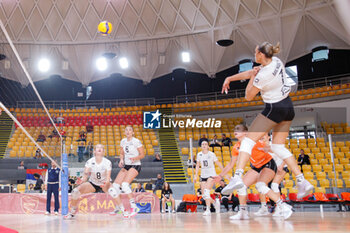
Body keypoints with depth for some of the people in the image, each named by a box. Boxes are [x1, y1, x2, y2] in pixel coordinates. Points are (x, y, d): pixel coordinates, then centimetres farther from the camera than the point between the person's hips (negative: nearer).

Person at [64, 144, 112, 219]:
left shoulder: (107, 162, -17)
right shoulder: (90, 162, -13)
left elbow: (108, 177, -25)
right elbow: (85, 175, -19)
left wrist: (106, 183, -48)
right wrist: (81, 180, -42)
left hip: (104, 184, -2)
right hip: (92, 184, 2)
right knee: (75, 191, -18)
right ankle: (73, 212, 6)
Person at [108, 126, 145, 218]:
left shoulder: (136, 141, -9)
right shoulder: (123, 141, 8)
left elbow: (142, 154, -7)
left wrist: (135, 158, -26)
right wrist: (121, 160, -1)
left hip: (135, 166, -6)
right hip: (126, 166, 6)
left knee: (125, 184, -29)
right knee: (114, 187, -3)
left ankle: (134, 207, -20)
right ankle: (119, 207, 19)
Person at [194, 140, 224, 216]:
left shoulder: (211, 154, -6)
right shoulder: (199, 154, 5)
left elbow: (218, 164, 2)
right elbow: (197, 165, 14)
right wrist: (195, 176, 10)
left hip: (211, 175, -5)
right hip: (203, 176, 5)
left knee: (206, 192, -23)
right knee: (204, 195, 1)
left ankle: (208, 210, -20)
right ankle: (214, 202, 28)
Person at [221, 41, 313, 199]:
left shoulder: (263, 75, -21)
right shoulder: (276, 62, 3)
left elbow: (248, 96, -7)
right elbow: (251, 73, 15)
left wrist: (252, 78, 3)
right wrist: (230, 78, 17)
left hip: (274, 109, -9)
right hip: (288, 107, 9)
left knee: (248, 141, -5)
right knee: (278, 147, 14)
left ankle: (237, 177, -18)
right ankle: (302, 181, 9)